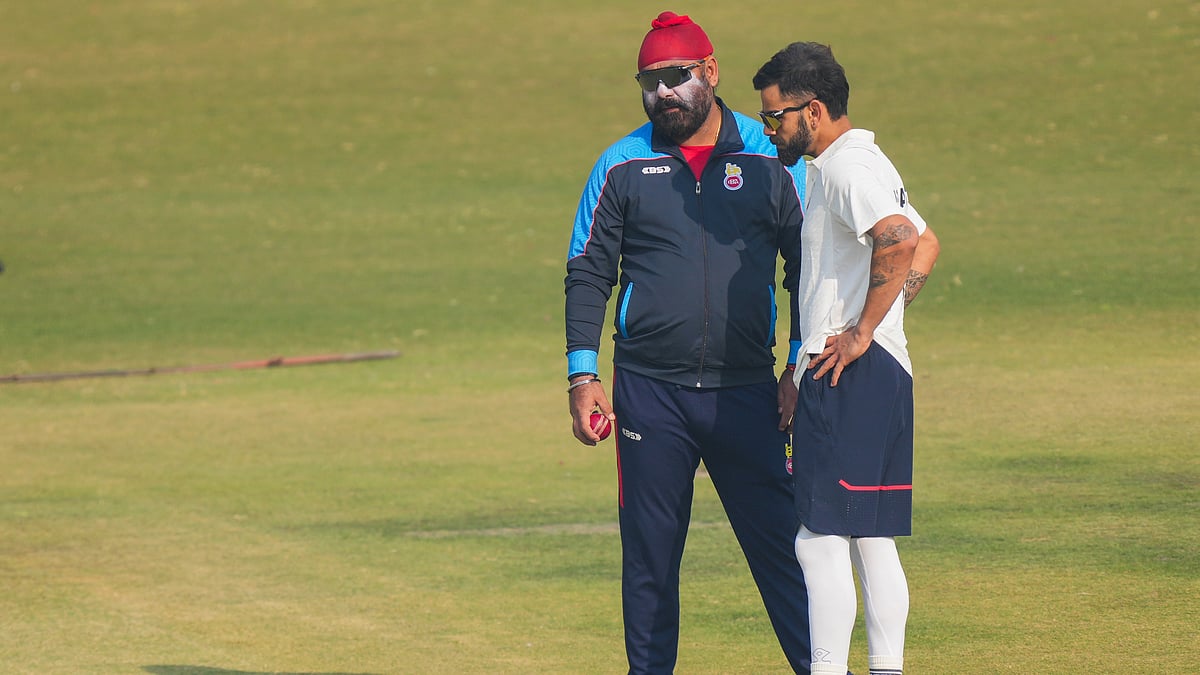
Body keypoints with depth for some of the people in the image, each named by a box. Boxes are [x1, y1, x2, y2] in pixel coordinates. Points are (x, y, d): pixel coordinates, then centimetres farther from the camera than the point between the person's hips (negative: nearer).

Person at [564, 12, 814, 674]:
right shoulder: (622, 166, 6)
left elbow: (808, 268, 8)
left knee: (781, 542, -3)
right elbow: (587, 273, 7)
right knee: (648, 556, 5)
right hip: (649, 393, 1)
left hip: (747, 391, -1)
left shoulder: (769, 160, 4)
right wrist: (582, 376, -1)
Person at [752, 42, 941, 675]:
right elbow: (924, 244, 30)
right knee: (872, 538, 11)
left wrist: (862, 331, -22)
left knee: (821, 538, -11)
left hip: (849, 374, -10)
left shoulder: (845, 166, -13)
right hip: (884, 373, 10)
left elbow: (899, 241, -30)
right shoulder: (861, 162, 19)